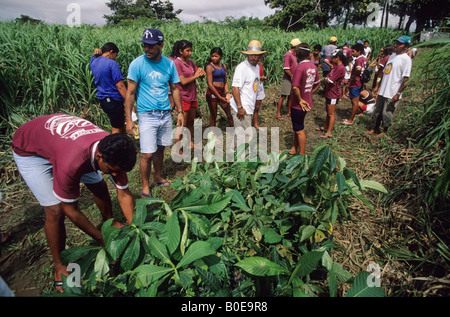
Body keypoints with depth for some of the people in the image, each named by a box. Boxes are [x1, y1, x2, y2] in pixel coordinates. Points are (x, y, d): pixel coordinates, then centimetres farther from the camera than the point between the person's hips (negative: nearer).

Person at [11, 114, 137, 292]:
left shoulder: (113, 151, -27)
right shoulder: (71, 163, -44)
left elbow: (124, 194, -15)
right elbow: (70, 210, -28)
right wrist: (102, 239, -19)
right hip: (29, 150, -5)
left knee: (99, 187, 2)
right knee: (56, 210, -14)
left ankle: (109, 223, 31)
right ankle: (59, 266, 8)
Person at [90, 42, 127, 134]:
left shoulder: (93, 62, 9)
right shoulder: (112, 64, -14)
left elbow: (94, 56, 36)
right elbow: (120, 86, -20)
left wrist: (96, 52, 11)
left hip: (102, 99, 9)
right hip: (114, 100, -9)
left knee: (121, 124, 21)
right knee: (117, 130, 1)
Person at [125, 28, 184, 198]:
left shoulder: (169, 63, 3)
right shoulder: (137, 64, -8)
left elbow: (174, 89, 12)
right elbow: (130, 93, -7)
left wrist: (180, 111, 8)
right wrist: (128, 119, -11)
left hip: (165, 113, 4)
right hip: (147, 115, -4)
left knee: (160, 148, 14)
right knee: (148, 154, -6)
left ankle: (158, 178, 33)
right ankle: (145, 187, 12)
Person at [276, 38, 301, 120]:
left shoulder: (293, 54, 11)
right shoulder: (288, 55, -17)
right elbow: (286, 69, -22)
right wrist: (293, 77, -15)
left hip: (292, 79, 9)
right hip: (287, 79, -9)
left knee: (290, 96, 13)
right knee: (283, 96, -5)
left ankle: (289, 112, 22)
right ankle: (278, 114, 1)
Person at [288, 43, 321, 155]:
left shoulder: (300, 67, -22)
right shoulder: (313, 66, 4)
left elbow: (295, 87, -29)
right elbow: (318, 84, 16)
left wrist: (300, 100, -17)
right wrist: (309, 93, 15)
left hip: (298, 105, -8)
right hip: (307, 103, 8)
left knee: (300, 130, 5)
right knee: (297, 127, 21)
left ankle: (302, 155, 17)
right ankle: (294, 149, 34)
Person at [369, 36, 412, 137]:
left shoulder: (406, 59, -12)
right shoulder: (392, 55, 11)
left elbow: (405, 79, -16)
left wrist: (398, 94, -18)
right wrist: (378, 86, 17)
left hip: (392, 93, -7)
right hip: (382, 90, 7)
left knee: (387, 113, 3)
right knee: (377, 111, 15)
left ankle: (384, 131, 20)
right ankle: (375, 128, 31)